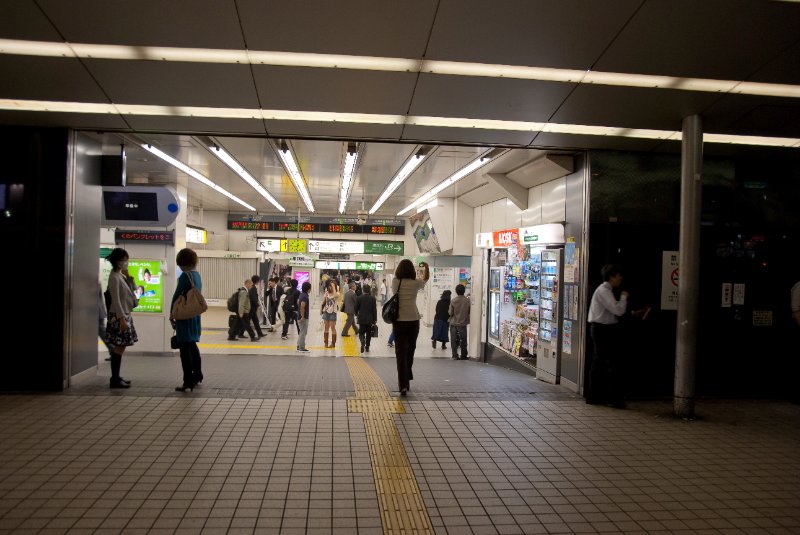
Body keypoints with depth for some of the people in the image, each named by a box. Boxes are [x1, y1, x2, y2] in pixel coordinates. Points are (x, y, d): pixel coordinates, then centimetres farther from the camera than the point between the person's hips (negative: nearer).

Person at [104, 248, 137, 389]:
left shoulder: (121, 276, 13)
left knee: (120, 347, 12)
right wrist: (122, 318, -22)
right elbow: (116, 300, -19)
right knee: (119, 348, -7)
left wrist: (128, 276, 10)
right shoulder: (114, 277, -14)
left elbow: (131, 290, 20)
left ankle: (116, 377, 18)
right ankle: (115, 380, -3)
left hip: (124, 315, 9)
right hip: (118, 316, -9)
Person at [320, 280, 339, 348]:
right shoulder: (327, 293, 7)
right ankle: (326, 343, 13)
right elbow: (323, 302, 12)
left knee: (333, 328, 0)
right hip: (326, 312, 4)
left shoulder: (337, 294, -6)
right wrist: (321, 309, 3)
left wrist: (333, 286, -22)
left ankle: (333, 343, 6)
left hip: (333, 312, -4)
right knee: (326, 328, 8)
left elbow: (335, 295, -31)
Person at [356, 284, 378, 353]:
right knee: (368, 333, 12)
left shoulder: (359, 298, -8)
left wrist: (356, 314, 21)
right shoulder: (373, 298, -6)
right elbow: (374, 309, -5)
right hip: (370, 319, 1)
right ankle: (367, 347, 15)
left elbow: (356, 308, 0)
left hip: (362, 319, -1)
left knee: (361, 332, 7)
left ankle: (363, 343, -21)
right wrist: (375, 319, 2)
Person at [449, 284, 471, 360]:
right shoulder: (468, 300, -10)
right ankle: (463, 356, 16)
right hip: (463, 323, 0)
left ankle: (455, 355, 7)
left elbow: (450, 313, -7)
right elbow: (469, 312, -1)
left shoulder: (453, 300, -11)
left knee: (454, 340, 8)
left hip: (454, 323, 0)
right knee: (463, 340, 11)